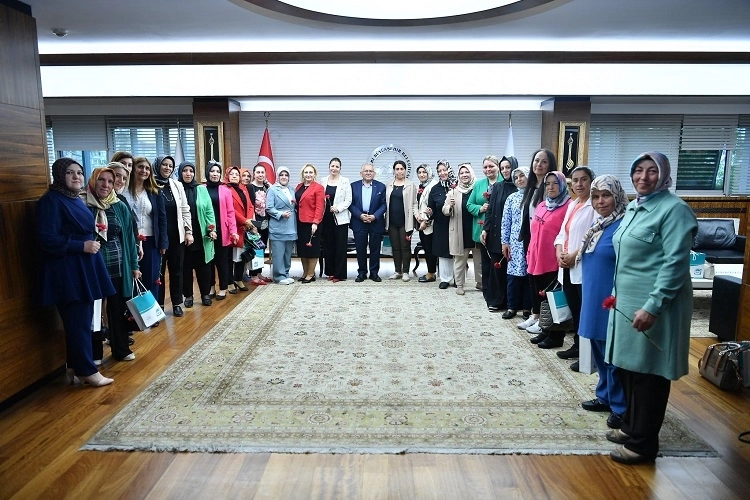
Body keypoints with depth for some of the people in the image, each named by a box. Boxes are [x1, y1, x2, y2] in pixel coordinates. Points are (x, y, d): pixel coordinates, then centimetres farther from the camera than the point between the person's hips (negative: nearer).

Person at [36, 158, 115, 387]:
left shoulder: (75, 200, 14)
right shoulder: (52, 200, -13)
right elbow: (47, 239, -20)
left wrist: (93, 241, 8)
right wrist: (82, 246, -19)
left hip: (84, 267, 9)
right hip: (67, 271, -9)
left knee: (82, 319, 14)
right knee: (78, 321, -2)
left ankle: (76, 366, 26)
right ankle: (87, 370, 8)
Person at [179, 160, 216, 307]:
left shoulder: (202, 189, 5)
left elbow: (209, 211, 4)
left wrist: (212, 228, -5)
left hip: (201, 235, 1)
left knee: (203, 266, 8)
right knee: (185, 267, 8)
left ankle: (205, 294, 21)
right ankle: (188, 295, 21)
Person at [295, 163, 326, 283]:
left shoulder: (318, 188, -6)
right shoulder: (299, 187, 13)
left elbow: (320, 207, -12)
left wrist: (315, 222, -18)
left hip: (311, 223, -7)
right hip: (300, 222, 7)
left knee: (312, 248, 2)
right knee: (302, 248, 11)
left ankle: (311, 274, 11)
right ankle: (305, 272, 23)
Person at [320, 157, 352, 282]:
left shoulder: (345, 181, 0)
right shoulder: (323, 181, 9)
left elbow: (348, 200, -3)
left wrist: (338, 208, -16)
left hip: (340, 218, -3)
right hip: (326, 218, 3)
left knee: (340, 246, 0)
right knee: (328, 245, 8)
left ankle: (339, 274, 7)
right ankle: (330, 272, 19)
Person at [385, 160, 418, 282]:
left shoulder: (410, 185, 1)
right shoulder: (388, 184, 9)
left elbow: (414, 203, 2)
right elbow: (385, 202, 10)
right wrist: (385, 220, 4)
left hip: (405, 221, -3)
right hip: (392, 222, 3)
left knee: (405, 247, 1)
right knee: (395, 247, 8)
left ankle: (405, 272, 10)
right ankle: (397, 271, 17)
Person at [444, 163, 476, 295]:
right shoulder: (453, 191, 3)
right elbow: (445, 211, 2)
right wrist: (450, 206, -19)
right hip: (459, 231, -1)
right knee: (459, 258, 5)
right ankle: (459, 285, 15)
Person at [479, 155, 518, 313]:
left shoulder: (520, 188, -4)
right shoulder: (497, 186, 9)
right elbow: (490, 210, 8)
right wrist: (485, 229, 0)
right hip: (495, 233, 4)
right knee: (496, 266, 7)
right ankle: (496, 300, 17)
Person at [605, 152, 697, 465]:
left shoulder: (674, 209, -13)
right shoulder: (634, 208, 13)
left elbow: (675, 263, -19)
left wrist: (652, 307, -24)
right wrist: (617, 293, 18)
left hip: (654, 305, -8)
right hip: (628, 301, 8)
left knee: (648, 373, 2)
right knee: (628, 367, 16)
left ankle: (642, 443, 16)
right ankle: (631, 426, 33)